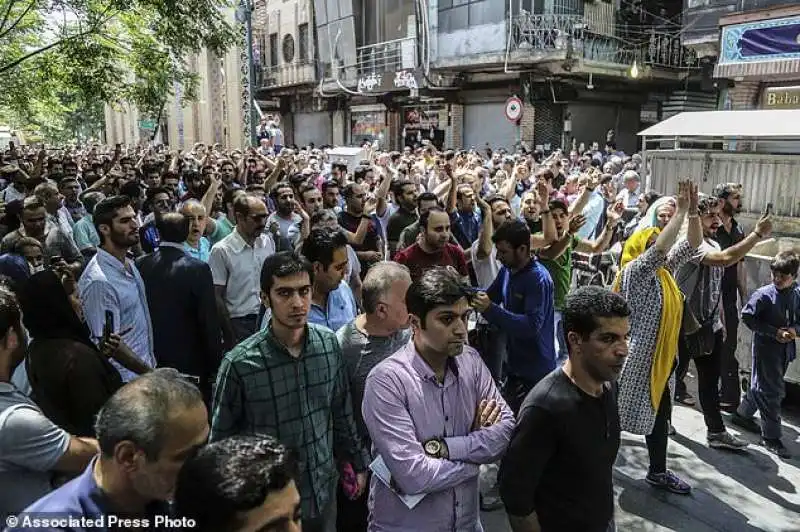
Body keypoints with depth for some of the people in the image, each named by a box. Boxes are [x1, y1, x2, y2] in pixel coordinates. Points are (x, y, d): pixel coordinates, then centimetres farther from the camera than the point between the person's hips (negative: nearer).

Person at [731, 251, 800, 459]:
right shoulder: (764, 294, -15)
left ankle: (743, 414, 40)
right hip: (766, 348, -6)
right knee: (772, 391, -3)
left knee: (761, 385, 19)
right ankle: (771, 437, 8)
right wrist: (775, 333, -18)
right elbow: (747, 316, -13)